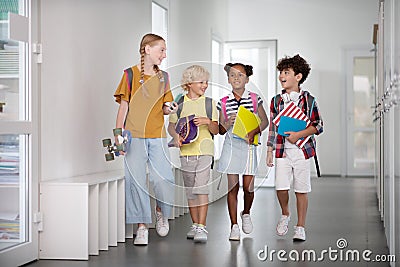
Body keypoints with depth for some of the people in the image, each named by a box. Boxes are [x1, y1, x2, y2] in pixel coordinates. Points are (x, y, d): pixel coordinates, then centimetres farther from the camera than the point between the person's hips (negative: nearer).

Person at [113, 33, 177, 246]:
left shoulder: (163, 77, 14)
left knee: (164, 178, -8)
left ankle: (161, 211, 21)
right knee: (136, 180, -3)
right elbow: (124, 105, 1)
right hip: (134, 135, -3)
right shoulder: (131, 74, 2)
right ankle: (142, 227, 6)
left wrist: (169, 109, -6)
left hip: (157, 135, 3)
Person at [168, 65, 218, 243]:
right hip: (186, 150, 2)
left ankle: (201, 227, -14)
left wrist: (208, 122, -15)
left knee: (201, 188, -13)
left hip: (204, 150, -2)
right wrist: (176, 136, -10)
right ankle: (195, 225, 21)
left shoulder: (209, 103, 5)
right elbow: (171, 125, 10)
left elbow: (215, 130, 5)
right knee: (190, 190, 10)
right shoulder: (180, 103, 7)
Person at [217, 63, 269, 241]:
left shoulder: (254, 99, 3)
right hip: (231, 145, 0)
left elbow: (264, 121, 7)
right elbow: (221, 130, 8)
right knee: (232, 186, 0)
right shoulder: (224, 102, 4)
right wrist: (228, 123, -13)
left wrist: (254, 132, -10)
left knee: (248, 187, -1)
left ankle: (246, 214, 30)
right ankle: (234, 226, 8)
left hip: (248, 145, 0)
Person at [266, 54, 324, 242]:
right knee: (280, 187, -9)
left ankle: (300, 227, 15)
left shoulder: (307, 100, -2)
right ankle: (285, 214, 21)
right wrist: (269, 151, 10)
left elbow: (318, 126, -2)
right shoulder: (276, 101, 8)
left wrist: (298, 135, -15)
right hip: (282, 150, 2)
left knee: (301, 189, 2)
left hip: (302, 150, -2)